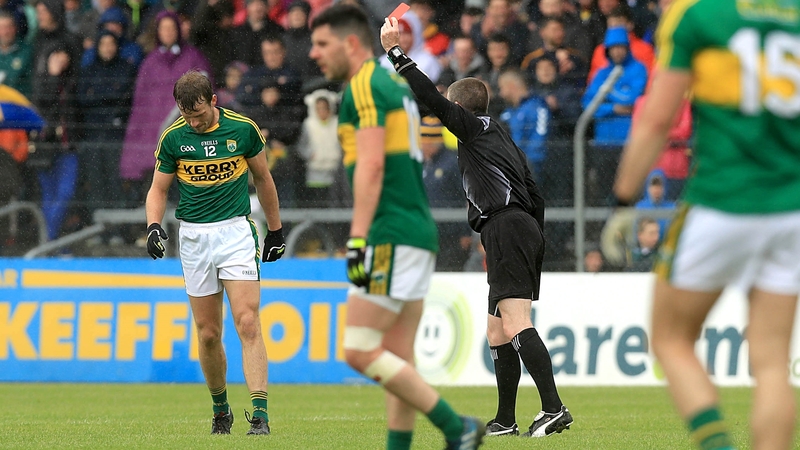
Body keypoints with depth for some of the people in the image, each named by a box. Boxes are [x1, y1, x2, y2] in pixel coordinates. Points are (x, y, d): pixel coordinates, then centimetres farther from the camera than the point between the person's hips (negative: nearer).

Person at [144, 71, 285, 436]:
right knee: (208, 334, 4)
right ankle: (220, 410, 24)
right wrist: (154, 225, -11)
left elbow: (262, 178, 11)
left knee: (248, 324, -14)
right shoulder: (173, 138, -1)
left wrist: (275, 230, 16)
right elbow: (159, 189, 8)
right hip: (194, 237, 2)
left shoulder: (243, 129, -3)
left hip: (236, 231, -2)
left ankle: (260, 415, -19)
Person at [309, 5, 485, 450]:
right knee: (397, 360, 6)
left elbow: (371, 166, -18)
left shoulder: (366, 86, -9)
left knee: (361, 352, -10)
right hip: (418, 231, 10)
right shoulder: (396, 83, 20)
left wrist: (358, 238, -22)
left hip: (392, 236, -10)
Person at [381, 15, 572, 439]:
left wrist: (395, 52, -4)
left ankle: (554, 407, -30)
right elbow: (535, 198, 25)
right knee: (497, 333, 14)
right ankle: (505, 422, 16)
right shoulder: (502, 137, 27)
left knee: (516, 326, -19)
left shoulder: (474, 127, 3)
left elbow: (431, 98, -8)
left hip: (506, 228, -10)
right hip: (527, 230, 10)